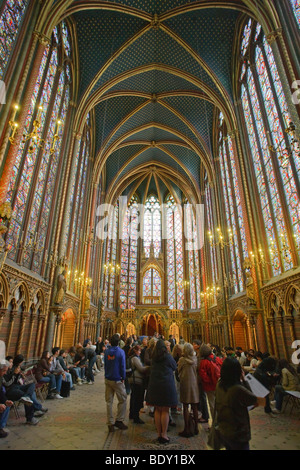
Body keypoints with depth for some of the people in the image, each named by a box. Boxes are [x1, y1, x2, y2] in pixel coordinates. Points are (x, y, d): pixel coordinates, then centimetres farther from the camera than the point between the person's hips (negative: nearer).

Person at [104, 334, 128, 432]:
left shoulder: (106, 352, 1)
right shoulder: (121, 352, -13)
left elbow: (105, 365, 9)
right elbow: (123, 366, -11)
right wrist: (123, 378, -2)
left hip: (108, 379, 5)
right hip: (117, 380, -5)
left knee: (109, 402, 12)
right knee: (122, 400, 11)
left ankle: (110, 423, 17)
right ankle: (119, 420, 12)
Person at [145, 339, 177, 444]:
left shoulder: (154, 358, 3)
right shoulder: (167, 356, -9)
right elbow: (175, 367, 4)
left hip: (154, 385, 4)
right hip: (166, 385, -4)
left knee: (157, 410, 13)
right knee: (165, 411, 4)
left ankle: (159, 433, 20)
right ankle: (164, 435, 8)